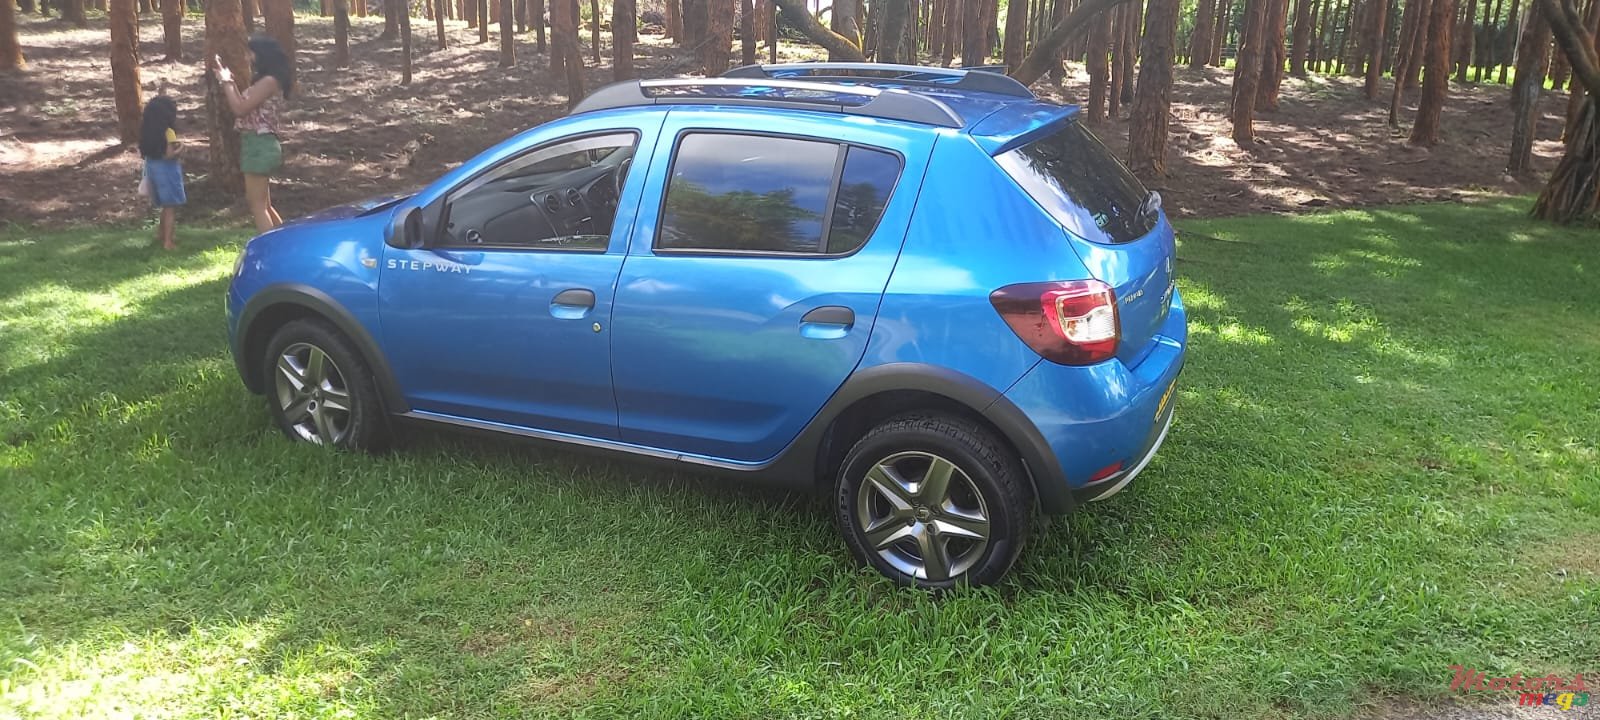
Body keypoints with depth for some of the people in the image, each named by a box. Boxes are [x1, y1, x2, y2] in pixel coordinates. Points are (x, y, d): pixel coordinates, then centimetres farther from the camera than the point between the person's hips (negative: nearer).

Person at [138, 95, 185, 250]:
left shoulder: (147, 130, 3)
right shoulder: (168, 132, -18)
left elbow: (143, 151, 6)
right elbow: (169, 154, -22)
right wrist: (180, 148, -6)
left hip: (152, 167, 8)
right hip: (166, 169, -8)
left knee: (165, 205, 25)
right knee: (171, 207, 0)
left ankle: (162, 232, 36)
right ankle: (168, 241, -1)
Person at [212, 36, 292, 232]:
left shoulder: (269, 81, -15)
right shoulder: (263, 81, 15)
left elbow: (240, 109, -16)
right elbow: (243, 105, 17)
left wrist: (226, 81, -5)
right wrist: (225, 78, 17)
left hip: (260, 145, -10)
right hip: (257, 144, 10)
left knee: (257, 205, -7)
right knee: (263, 204, 16)